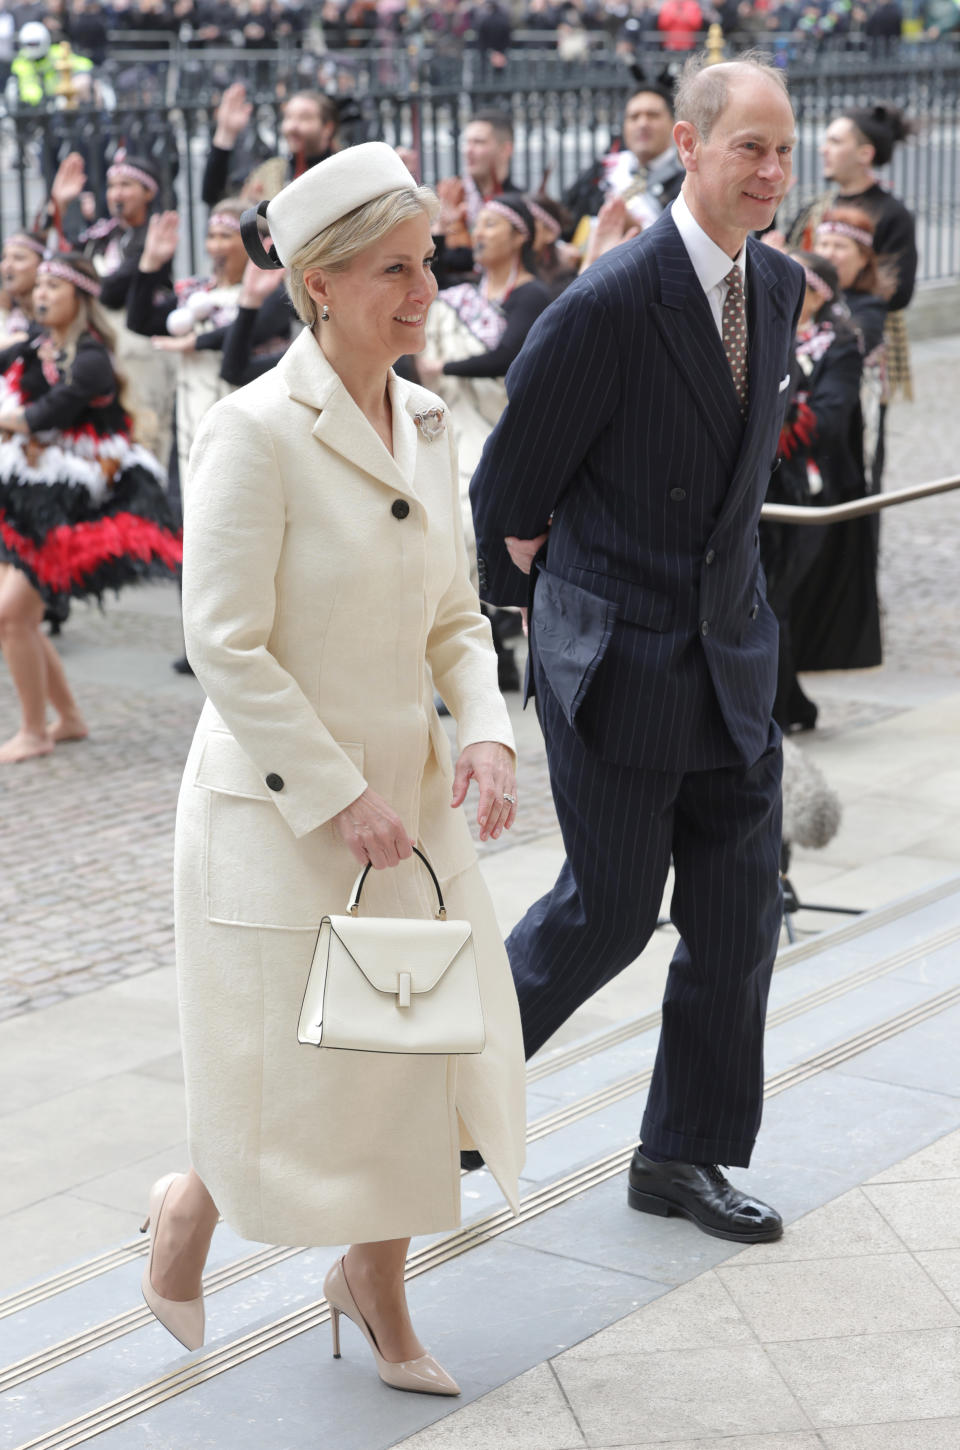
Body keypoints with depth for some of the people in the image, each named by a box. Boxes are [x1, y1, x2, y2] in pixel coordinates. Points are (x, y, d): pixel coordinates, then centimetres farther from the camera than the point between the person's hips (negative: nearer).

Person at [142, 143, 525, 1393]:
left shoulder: (426, 422, 5)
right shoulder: (255, 432, -17)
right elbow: (226, 646, -18)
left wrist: (487, 731, -5)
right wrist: (339, 796, -18)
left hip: (409, 793, 7)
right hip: (280, 807, -7)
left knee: (423, 1052, 11)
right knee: (294, 1073, 3)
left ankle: (375, 1288, 33)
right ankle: (188, 1210, 35)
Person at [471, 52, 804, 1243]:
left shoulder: (780, 286, 5)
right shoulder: (610, 303, -19)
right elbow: (510, 486, -9)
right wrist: (550, 596, 5)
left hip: (730, 650, 7)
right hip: (618, 654, -7)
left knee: (740, 912, 8)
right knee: (610, 909, 3)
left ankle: (683, 1155, 21)